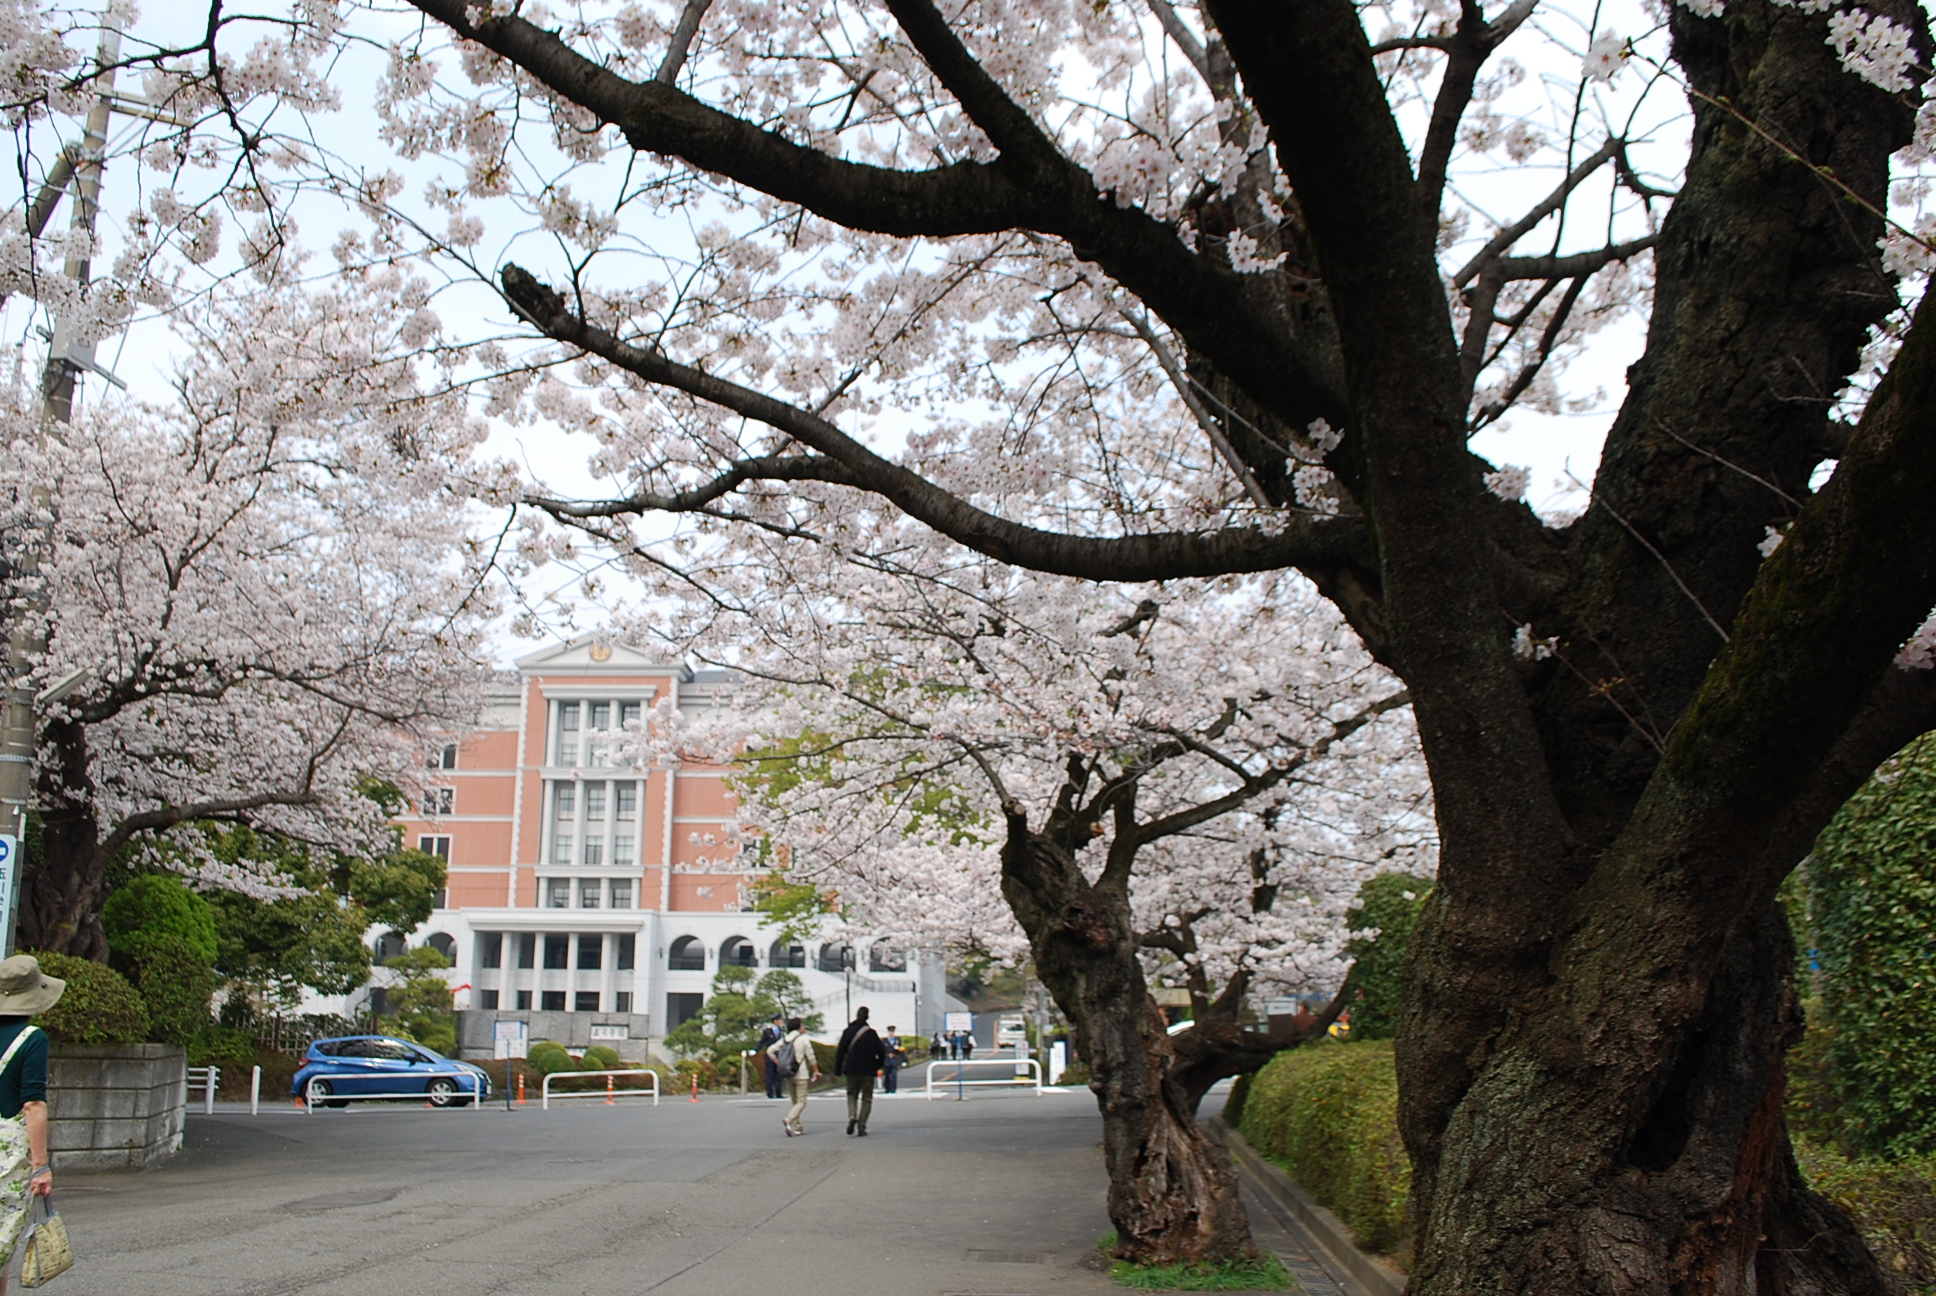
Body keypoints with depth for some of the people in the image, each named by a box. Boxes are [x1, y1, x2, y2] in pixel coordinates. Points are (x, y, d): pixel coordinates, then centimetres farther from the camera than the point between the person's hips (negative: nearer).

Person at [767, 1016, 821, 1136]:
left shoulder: (783, 1040, 7)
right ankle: (788, 1119, -27)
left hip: (787, 1076, 5)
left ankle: (797, 1127, 15)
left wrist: (778, 1063, 8)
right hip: (801, 1075, -5)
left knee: (795, 1101, 17)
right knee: (801, 1101, -4)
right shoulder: (803, 1039, -6)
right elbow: (811, 1057, -5)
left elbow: (770, 1051, 2)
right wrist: (816, 1071, 7)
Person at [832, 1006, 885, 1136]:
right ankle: (861, 1127, 0)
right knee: (866, 1098, 7)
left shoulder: (848, 1032, 0)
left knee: (852, 1094, 17)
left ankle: (852, 1116, -10)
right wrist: (878, 1065, 13)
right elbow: (881, 1052, -6)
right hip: (868, 1071, -1)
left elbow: (840, 1052, -1)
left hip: (852, 1070, 1)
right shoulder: (871, 1033, -5)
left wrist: (837, 1070, 4)